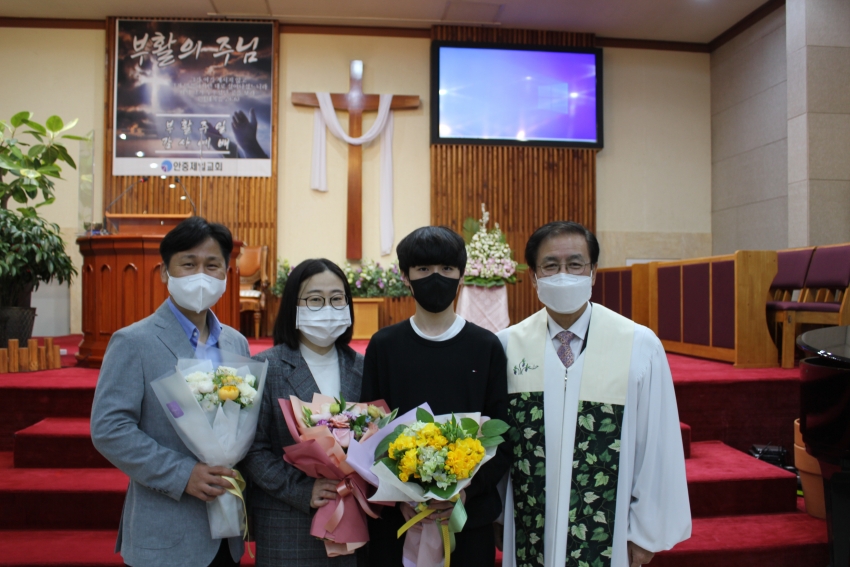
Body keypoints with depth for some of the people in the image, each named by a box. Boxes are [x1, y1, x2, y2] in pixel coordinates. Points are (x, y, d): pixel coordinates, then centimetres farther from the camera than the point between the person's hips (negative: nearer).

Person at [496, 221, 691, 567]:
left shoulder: (640, 345, -11)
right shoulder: (509, 344, -7)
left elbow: (657, 445, -5)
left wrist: (647, 531, 0)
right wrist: (496, 517, 3)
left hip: (606, 539, -1)